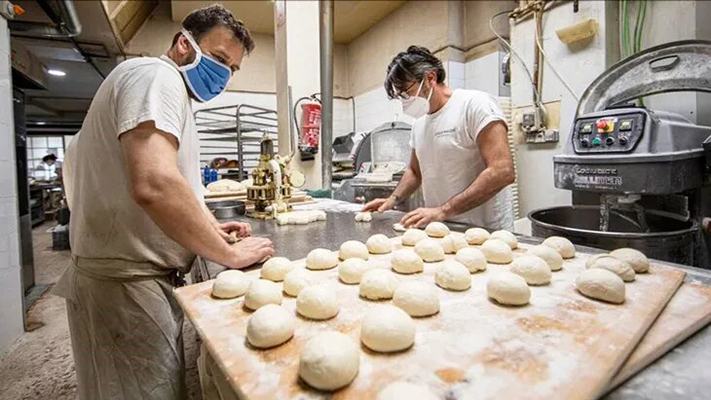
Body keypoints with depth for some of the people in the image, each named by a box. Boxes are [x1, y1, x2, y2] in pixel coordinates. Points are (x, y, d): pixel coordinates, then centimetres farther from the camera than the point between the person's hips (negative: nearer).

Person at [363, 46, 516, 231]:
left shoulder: (475, 104, -9)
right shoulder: (419, 123, 12)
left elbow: (502, 172, -18)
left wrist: (443, 211, -22)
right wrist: (393, 199, 8)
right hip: (439, 230, 6)